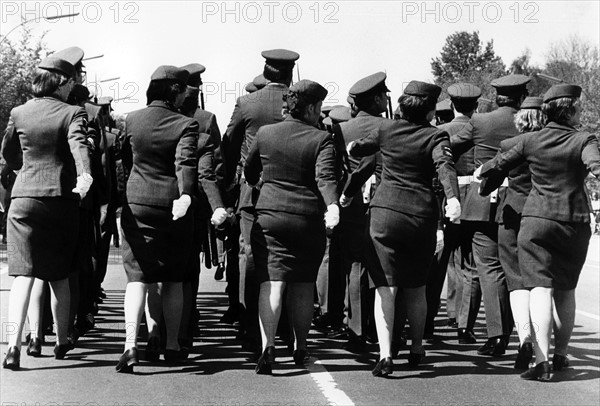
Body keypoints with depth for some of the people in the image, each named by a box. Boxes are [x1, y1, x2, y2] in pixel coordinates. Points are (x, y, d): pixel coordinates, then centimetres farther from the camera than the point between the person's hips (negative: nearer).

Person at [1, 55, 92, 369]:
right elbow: (79, 145, -23)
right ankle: (61, 342, 25)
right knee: (59, 276, 13)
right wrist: (84, 175, -37)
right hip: (61, 199, -1)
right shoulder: (72, 113, -4)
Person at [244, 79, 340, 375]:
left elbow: (249, 172, 19)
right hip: (309, 221, -1)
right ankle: (300, 349, 25)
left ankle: (268, 345, -23)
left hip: (268, 217, 1)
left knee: (271, 282, -5)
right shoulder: (321, 139, -3)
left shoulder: (265, 134, 6)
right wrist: (332, 205, -30)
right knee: (303, 286, 13)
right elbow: (325, 177, -20)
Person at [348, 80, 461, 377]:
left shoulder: (387, 130, 6)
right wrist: (452, 197, -33)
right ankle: (416, 349, 29)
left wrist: (352, 147, 44)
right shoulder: (434, 136, -1)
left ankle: (385, 355, -16)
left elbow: (356, 149, 21)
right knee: (416, 286, 17)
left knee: (385, 286, -3)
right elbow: (445, 165, -20)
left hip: (385, 211, 0)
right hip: (422, 215, 0)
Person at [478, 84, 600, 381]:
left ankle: (541, 360, -18)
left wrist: (485, 187, 22)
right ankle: (560, 354, 25)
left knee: (540, 288, -5)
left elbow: (495, 167, 6)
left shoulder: (530, 140, 2)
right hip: (574, 222, 0)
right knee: (565, 289, 17)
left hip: (536, 219, 0)